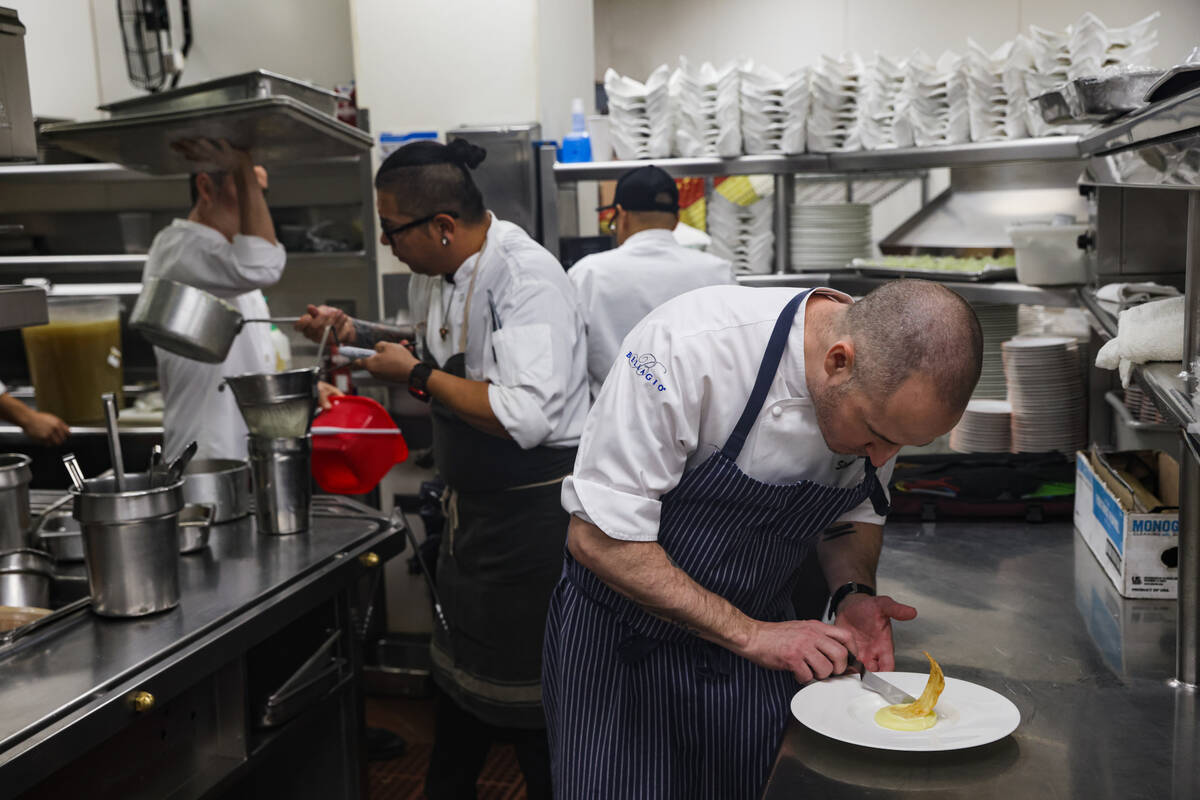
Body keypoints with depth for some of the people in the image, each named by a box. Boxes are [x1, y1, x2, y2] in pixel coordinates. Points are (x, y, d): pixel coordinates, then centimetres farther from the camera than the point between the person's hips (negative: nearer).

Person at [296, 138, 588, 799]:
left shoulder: (526, 277, -24)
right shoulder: (435, 277, 5)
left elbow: (525, 415, -34)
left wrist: (415, 375, -22)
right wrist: (354, 333, 11)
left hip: (532, 513, -9)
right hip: (473, 508, 9)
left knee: (526, 702, 5)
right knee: (460, 678, 25)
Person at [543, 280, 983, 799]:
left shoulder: (888, 387, -12)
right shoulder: (687, 346, -31)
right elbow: (598, 537, -27)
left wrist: (854, 593, -14)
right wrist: (748, 635, -27)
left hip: (758, 640, 5)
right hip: (622, 643, -4)